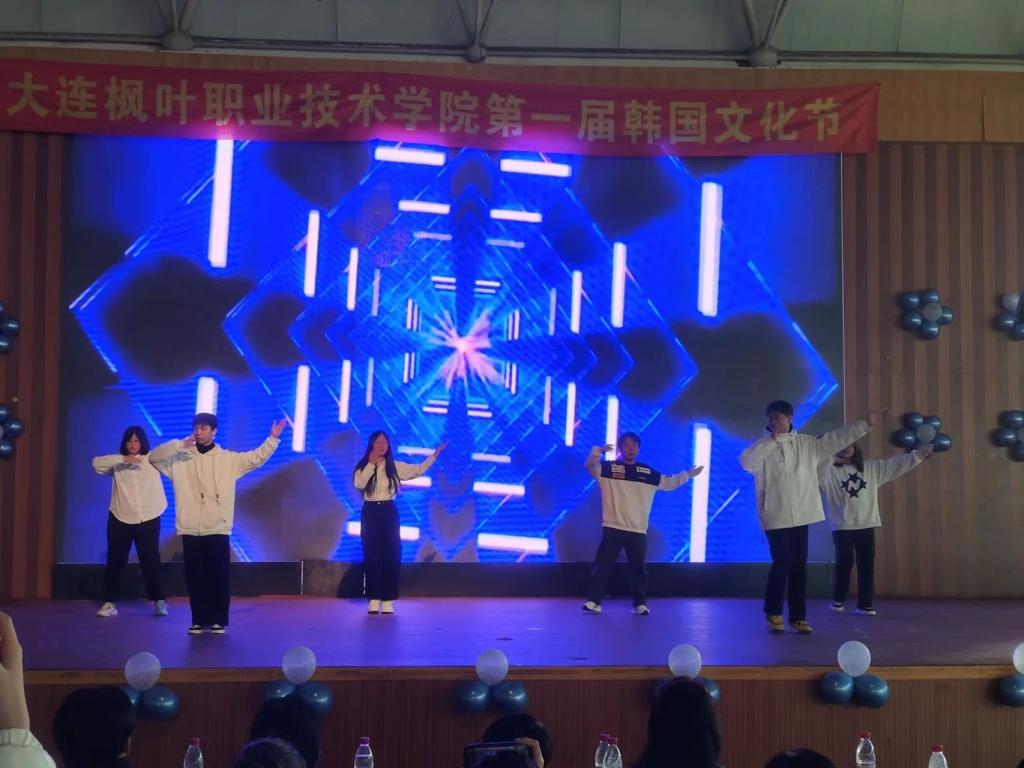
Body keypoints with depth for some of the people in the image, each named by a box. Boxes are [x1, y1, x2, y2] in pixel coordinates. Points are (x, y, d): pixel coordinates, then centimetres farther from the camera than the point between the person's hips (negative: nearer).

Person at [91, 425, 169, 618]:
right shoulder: (117, 462, 6)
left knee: (150, 560, 3)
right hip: (120, 518, 2)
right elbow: (97, 463, -10)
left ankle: (158, 601, 11)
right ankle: (110, 602, 14)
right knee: (115, 561, 6)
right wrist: (123, 459, -21)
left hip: (147, 518, -2)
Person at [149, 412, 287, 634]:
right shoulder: (180, 459, 9)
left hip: (217, 529, -1)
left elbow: (256, 458, 3)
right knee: (195, 578, 5)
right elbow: (154, 457, 3)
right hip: (190, 530, 1)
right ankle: (199, 620, 15)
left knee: (219, 577, 0)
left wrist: (273, 439, -9)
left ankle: (219, 621, 9)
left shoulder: (228, 459, 6)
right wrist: (178, 444, -9)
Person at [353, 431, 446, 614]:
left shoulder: (395, 466, 5)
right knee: (372, 555, -1)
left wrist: (434, 455, -5)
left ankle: (387, 600, 2)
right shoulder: (363, 466, 1)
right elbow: (359, 483, -18)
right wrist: (372, 463, -16)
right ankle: (373, 599, 4)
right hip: (370, 513, -1)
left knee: (391, 555, -3)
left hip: (389, 512, 1)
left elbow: (418, 469, 2)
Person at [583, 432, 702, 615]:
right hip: (612, 528, -2)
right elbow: (589, 465, -10)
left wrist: (688, 474, 14)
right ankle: (593, 602, -1)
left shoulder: (647, 472, 10)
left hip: (638, 531, 2)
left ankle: (640, 604, 18)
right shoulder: (608, 468, 2)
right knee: (602, 566, -4)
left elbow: (669, 482, 19)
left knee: (639, 569, 8)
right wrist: (598, 450, -26)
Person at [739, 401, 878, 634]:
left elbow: (835, 440, 9)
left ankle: (798, 617, 13)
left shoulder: (806, 443, 8)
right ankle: (774, 612, 13)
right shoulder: (764, 446, -2)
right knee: (782, 563, -6)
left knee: (799, 566, 5)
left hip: (801, 515, 4)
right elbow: (746, 462, -20)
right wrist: (772, 440, -17)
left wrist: (865, 425, 6)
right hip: (776, 516, -4)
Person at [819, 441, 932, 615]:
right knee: (844, 562, -4)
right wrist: (832, 459, -28)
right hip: (842, 526, -4)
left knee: (867, 565, 4)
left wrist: (918, 454, 4)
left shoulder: (871, 468, 11)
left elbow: (895, 464, 11)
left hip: (866, 525, 4)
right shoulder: (830, 471, -3)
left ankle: (865, 604, 11)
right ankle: (838, 599, 16)